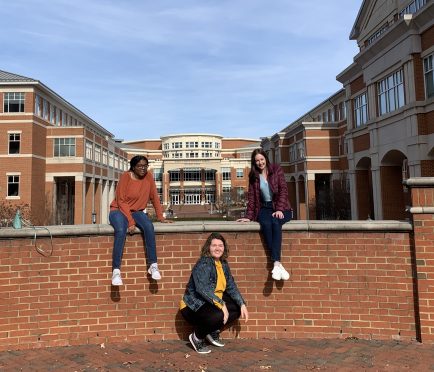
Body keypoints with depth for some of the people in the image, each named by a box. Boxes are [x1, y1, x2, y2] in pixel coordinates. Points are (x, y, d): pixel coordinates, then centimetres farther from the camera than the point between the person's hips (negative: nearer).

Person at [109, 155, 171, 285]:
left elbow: (154, 197, 3)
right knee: (121, 230, -35)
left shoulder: (148, 176, -2)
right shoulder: (126, 176, -14)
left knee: (149, 227, -29)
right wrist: (130, 222, -24)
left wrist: (160, 217, -3)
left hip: (137, 211, 3)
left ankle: (153, 265, -26)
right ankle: (116, 271, -33)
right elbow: (121, 201, -17)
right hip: (119, 210, -3)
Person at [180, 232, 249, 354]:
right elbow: (202, 289, -35)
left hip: (212, 303, 9)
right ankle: (197, 337, -4)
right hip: (192, 307, -9)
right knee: (218, 315, -34)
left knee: (238, 308, 1)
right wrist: (221, 304, -36)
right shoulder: (203, 264, -22)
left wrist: (242, 304, -6)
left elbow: (231, 287, 6)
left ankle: (213, 331, 16)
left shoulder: (223, 264, 4)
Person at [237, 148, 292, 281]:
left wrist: (279, 210, -18)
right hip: (264, 208, 1)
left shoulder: (276, 170, 3)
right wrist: (249, 216, -2)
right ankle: (278, 264, -35)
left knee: (275, 222, -36)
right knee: (266, 224, -34)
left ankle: (276, 263, -39)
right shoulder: (253, 175, 11)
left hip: (281, 208, -1)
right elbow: (251, 197, 9)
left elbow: (283, 190, -5)